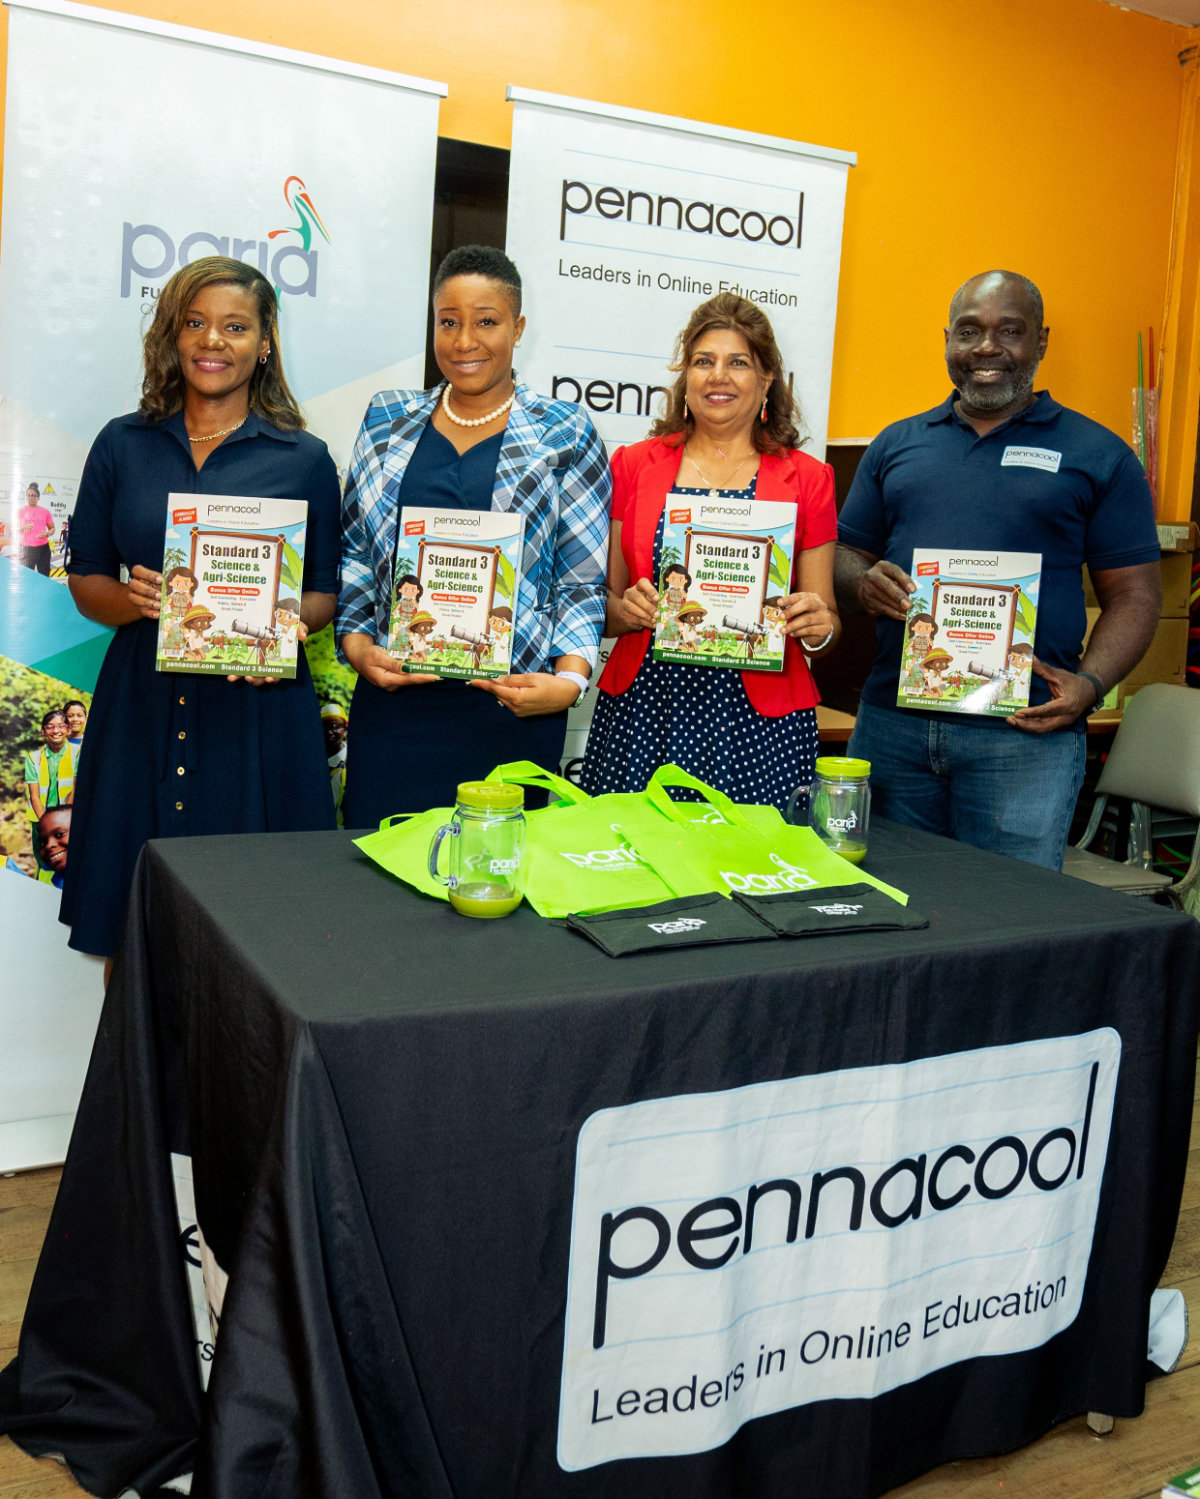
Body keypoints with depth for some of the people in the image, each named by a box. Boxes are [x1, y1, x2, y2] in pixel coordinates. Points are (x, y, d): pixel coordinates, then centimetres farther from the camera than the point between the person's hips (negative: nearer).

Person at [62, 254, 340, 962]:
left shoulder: (304, 459, 4)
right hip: (144, 699, 2)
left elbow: (326, 591, 6)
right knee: (137, 905, 6)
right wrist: (132, 599, -12)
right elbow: (85, 578, 10)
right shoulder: (123, 446, 8)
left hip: (258, 705, -1)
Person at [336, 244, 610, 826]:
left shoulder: (564, 436, 3)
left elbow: (584, 580, 2)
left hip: (511, 708, -2)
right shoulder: (388, 421, 12)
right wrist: (356, 642, 0)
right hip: (392, 698, 3)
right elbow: (354, 551, 15)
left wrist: (568, 679, -11)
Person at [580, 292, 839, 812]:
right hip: (641, 714, 1)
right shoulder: (633, 465, 9)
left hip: (758, 721, 0)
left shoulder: (807, 480, 7)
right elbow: (601, 603, 11)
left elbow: (825, 625, 10)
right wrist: (628, 610, -9)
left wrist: (818, 626, -11)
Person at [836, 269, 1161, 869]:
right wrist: (865, 583, -7)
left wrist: (1091, 683, -13)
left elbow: (1133, 593, 4)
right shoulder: (896, 445, 15)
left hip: (1025, 732, -2)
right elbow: (844, 556, 17)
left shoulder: (1098, 455, 7)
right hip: (891, 723, 3)